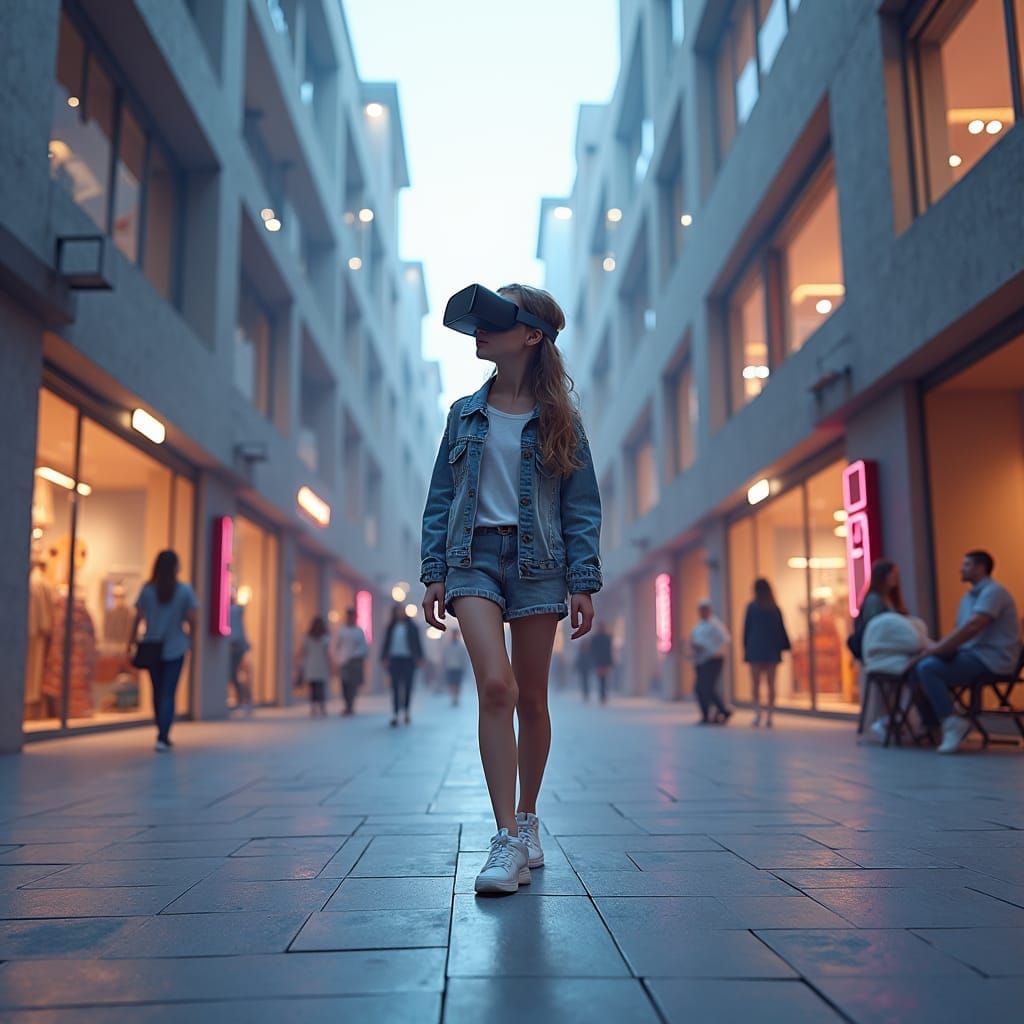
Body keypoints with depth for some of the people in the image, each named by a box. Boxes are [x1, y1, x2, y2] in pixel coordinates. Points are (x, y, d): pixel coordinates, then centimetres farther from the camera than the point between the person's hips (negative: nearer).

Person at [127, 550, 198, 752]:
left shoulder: (147, 590, -1)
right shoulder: (185, 591, -5)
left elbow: (137, 619, -3)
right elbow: (192, 620, -5)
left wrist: (131, 644, 4)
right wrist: (191, 641, 10)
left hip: (151, 648, 2)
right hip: (175, 649, -2)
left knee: (158, 692, 15)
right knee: (169, 693, 1)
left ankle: (163, 736, 26)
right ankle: (162, 738, -9)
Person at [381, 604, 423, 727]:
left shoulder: (411, 626, 3)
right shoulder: (391, 627, 7)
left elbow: (417, 642, 3)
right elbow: (386, 642, 8)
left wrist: (419, 657, -2)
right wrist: (384, 657, 0)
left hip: (408, 659, -1)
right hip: (394, 659, 1)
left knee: (407, 686, 5)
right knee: (395, 687, -3)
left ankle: (406, 712, 17)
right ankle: (395, 714, -4)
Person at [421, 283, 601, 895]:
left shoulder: (558, 417, 4)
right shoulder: (466, 414, 10)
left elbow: (582, 505, 2)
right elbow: (441, 497, 10)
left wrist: (583, 583, -5)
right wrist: (434, 572, 2)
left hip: (537, 559, 0)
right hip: (473, 553, 1)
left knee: (531, 697, 6)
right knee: (496, 684, -17)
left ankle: (527, 820, 26)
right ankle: (508, 841, -12)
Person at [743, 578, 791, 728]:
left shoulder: (752, 607, -3)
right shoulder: (775, 608, 4)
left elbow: (746, 629, -1)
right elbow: (781, 629, 4)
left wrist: (745, 648, 6)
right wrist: (784, 647, 10)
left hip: (755, 650, -2)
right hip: (772, 651, 2)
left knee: (756, 684, 1)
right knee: (770, 684, 7)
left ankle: (758, 714, -14)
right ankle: (769, 717, 5)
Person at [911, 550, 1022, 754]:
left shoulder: (993, 591, -10)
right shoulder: (968, 598, 20)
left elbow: (972, 627, -22)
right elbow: (960, 632, 16)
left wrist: (937, 649, -22)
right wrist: (936, 647, -3)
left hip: (991, 660, -9)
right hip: (971, 655, 9)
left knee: (928, 667, -25)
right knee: (920, 664, -1)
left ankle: (952, 722, -20)